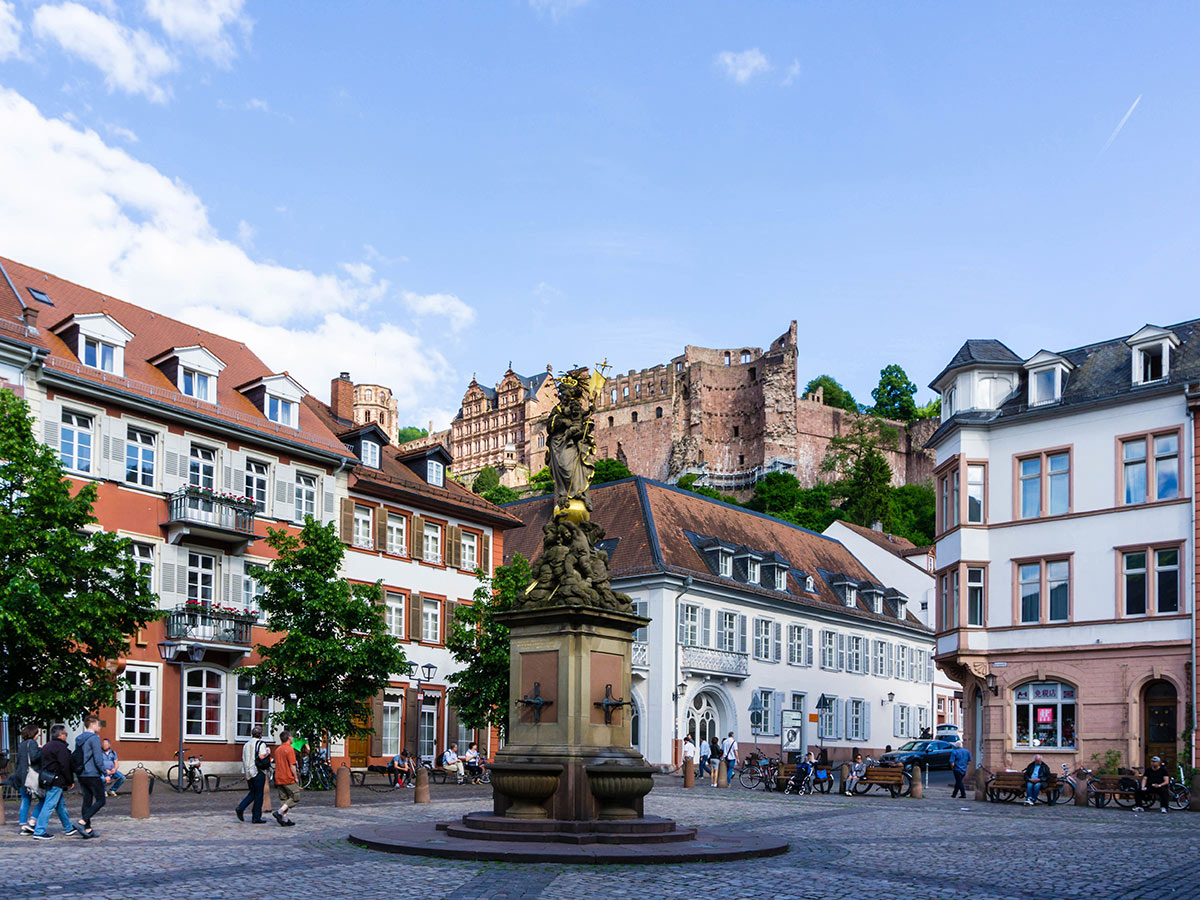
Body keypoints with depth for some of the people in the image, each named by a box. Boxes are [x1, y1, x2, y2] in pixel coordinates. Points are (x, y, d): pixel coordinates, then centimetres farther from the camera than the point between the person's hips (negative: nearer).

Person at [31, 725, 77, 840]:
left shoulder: (47, 746, 16)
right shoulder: (60, 747, -14)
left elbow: (43, 764, 20)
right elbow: (65, 766, -17)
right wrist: (71, 781, -8)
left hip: (47, 778, 10)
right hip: (56, 781, -10)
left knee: (61, 804, 18)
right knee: (49, 806, -8)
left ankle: (69, 828, 28)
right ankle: (39, 832, -8)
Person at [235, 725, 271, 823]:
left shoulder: (246, 744, 12)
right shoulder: (261, 744, -9)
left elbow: (243, 759, 15)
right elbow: (262, 756, -21)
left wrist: (243, 772, 20)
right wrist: (268, 752, -2)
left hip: (248, 773, 6)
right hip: (258, 772, -6)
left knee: (252, 793, 18)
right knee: (258, 795, 1)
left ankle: (240, 808, -2)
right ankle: (256, 818, 4)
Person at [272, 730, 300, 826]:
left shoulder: (277, 749, 12)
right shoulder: (290, 749, -13)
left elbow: (276, 764, 17)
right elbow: (292, 766, -16)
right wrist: (296, 777, -7)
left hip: (279, 779, 8)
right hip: (288, 779, -8)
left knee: (283, 799, 12)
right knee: (296, 798, 0)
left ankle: (285, 819, 8)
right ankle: (279, 812, -12)